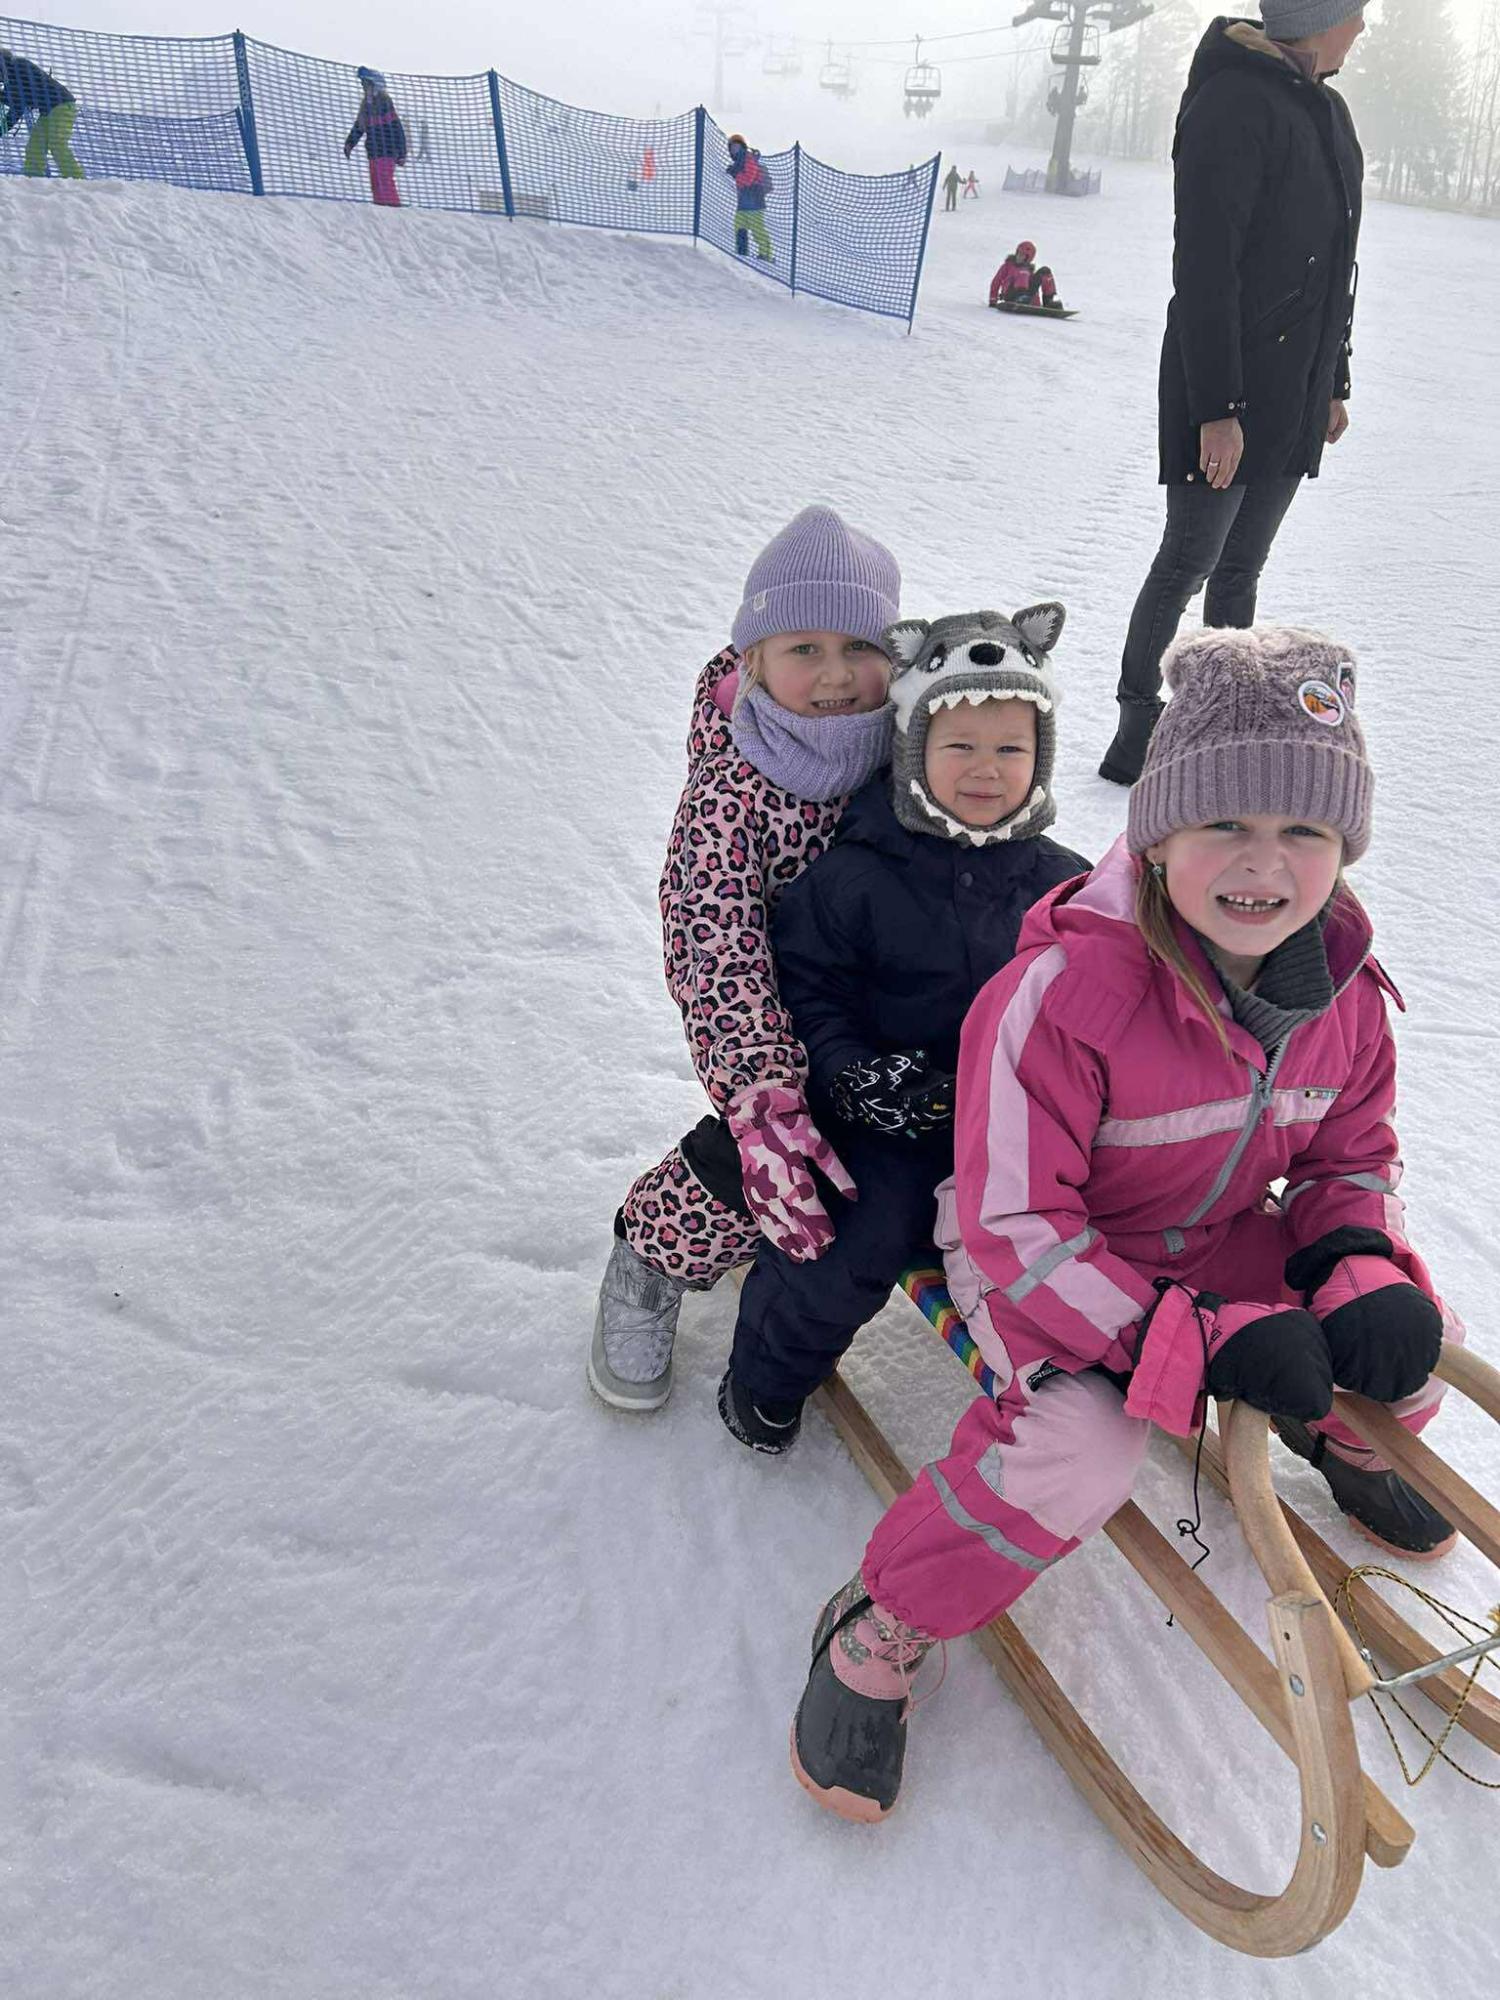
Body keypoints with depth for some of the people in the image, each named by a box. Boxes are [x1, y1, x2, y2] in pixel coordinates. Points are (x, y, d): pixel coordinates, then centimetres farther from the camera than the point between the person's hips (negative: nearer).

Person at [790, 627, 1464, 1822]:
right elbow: (1016, 1229, -28)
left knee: (1407, 1333, -4)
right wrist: (1200, 1341, -33)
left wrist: (1364, 1275, -17)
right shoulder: (1063, 993, -32)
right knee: (1084, 1444, -30)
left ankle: (1344, 1439, 35)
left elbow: (1354, 1159, 5)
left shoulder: (1344, 991, -10)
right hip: (1045, 1260, -6)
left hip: (1226, 1244, 6)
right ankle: (882, 1632, -5)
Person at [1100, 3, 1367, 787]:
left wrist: (1335, 383, 21)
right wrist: (1216, 409, -23)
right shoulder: (1233, 104, -12)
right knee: (1189, 563, -4)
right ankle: (1136, 735, 5)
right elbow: (1203, 270, -19)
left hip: (1294, 395, 8)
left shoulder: (1325, 110, 16)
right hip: (1227, 392, -8)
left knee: (1241, 569, 11)